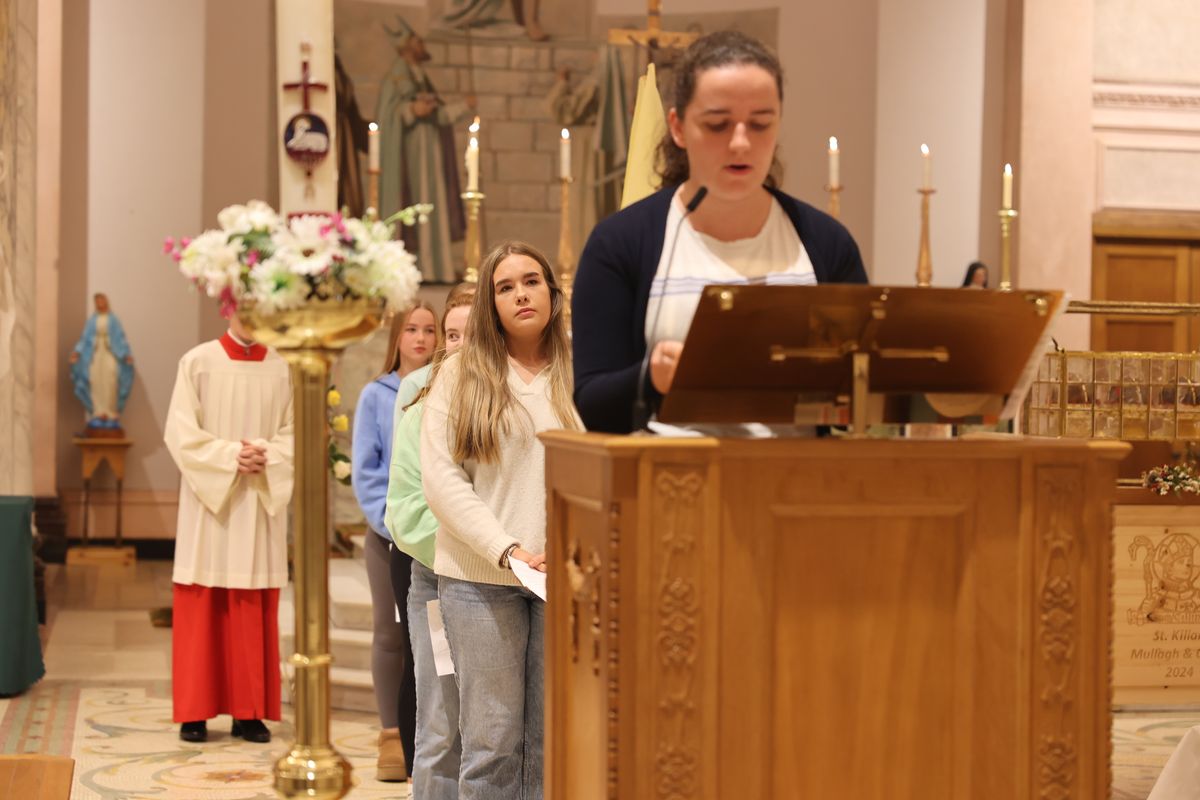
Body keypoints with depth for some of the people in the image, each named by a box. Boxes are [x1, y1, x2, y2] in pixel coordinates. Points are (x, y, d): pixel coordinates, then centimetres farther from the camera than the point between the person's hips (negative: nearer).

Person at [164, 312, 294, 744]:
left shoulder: (281, 369, 4)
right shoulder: (198, 362, -1)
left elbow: (295, 434, 3)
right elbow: (181, 433, -4)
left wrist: (265, 454, -15)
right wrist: (228, 455, -16)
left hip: (262, 503, 2)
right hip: (209, 499, -2)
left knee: (254, 612, 3)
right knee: (202, 609, 0)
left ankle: (250, 712, 9)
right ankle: (195, 712, 6)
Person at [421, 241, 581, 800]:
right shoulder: (461, 376, 3)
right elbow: (441, 477, -4)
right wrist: (508, 550, -13)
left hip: (565, 578, 2)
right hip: (480, 577, -2)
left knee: (553, 739, 5)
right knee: (493, 740, -1)